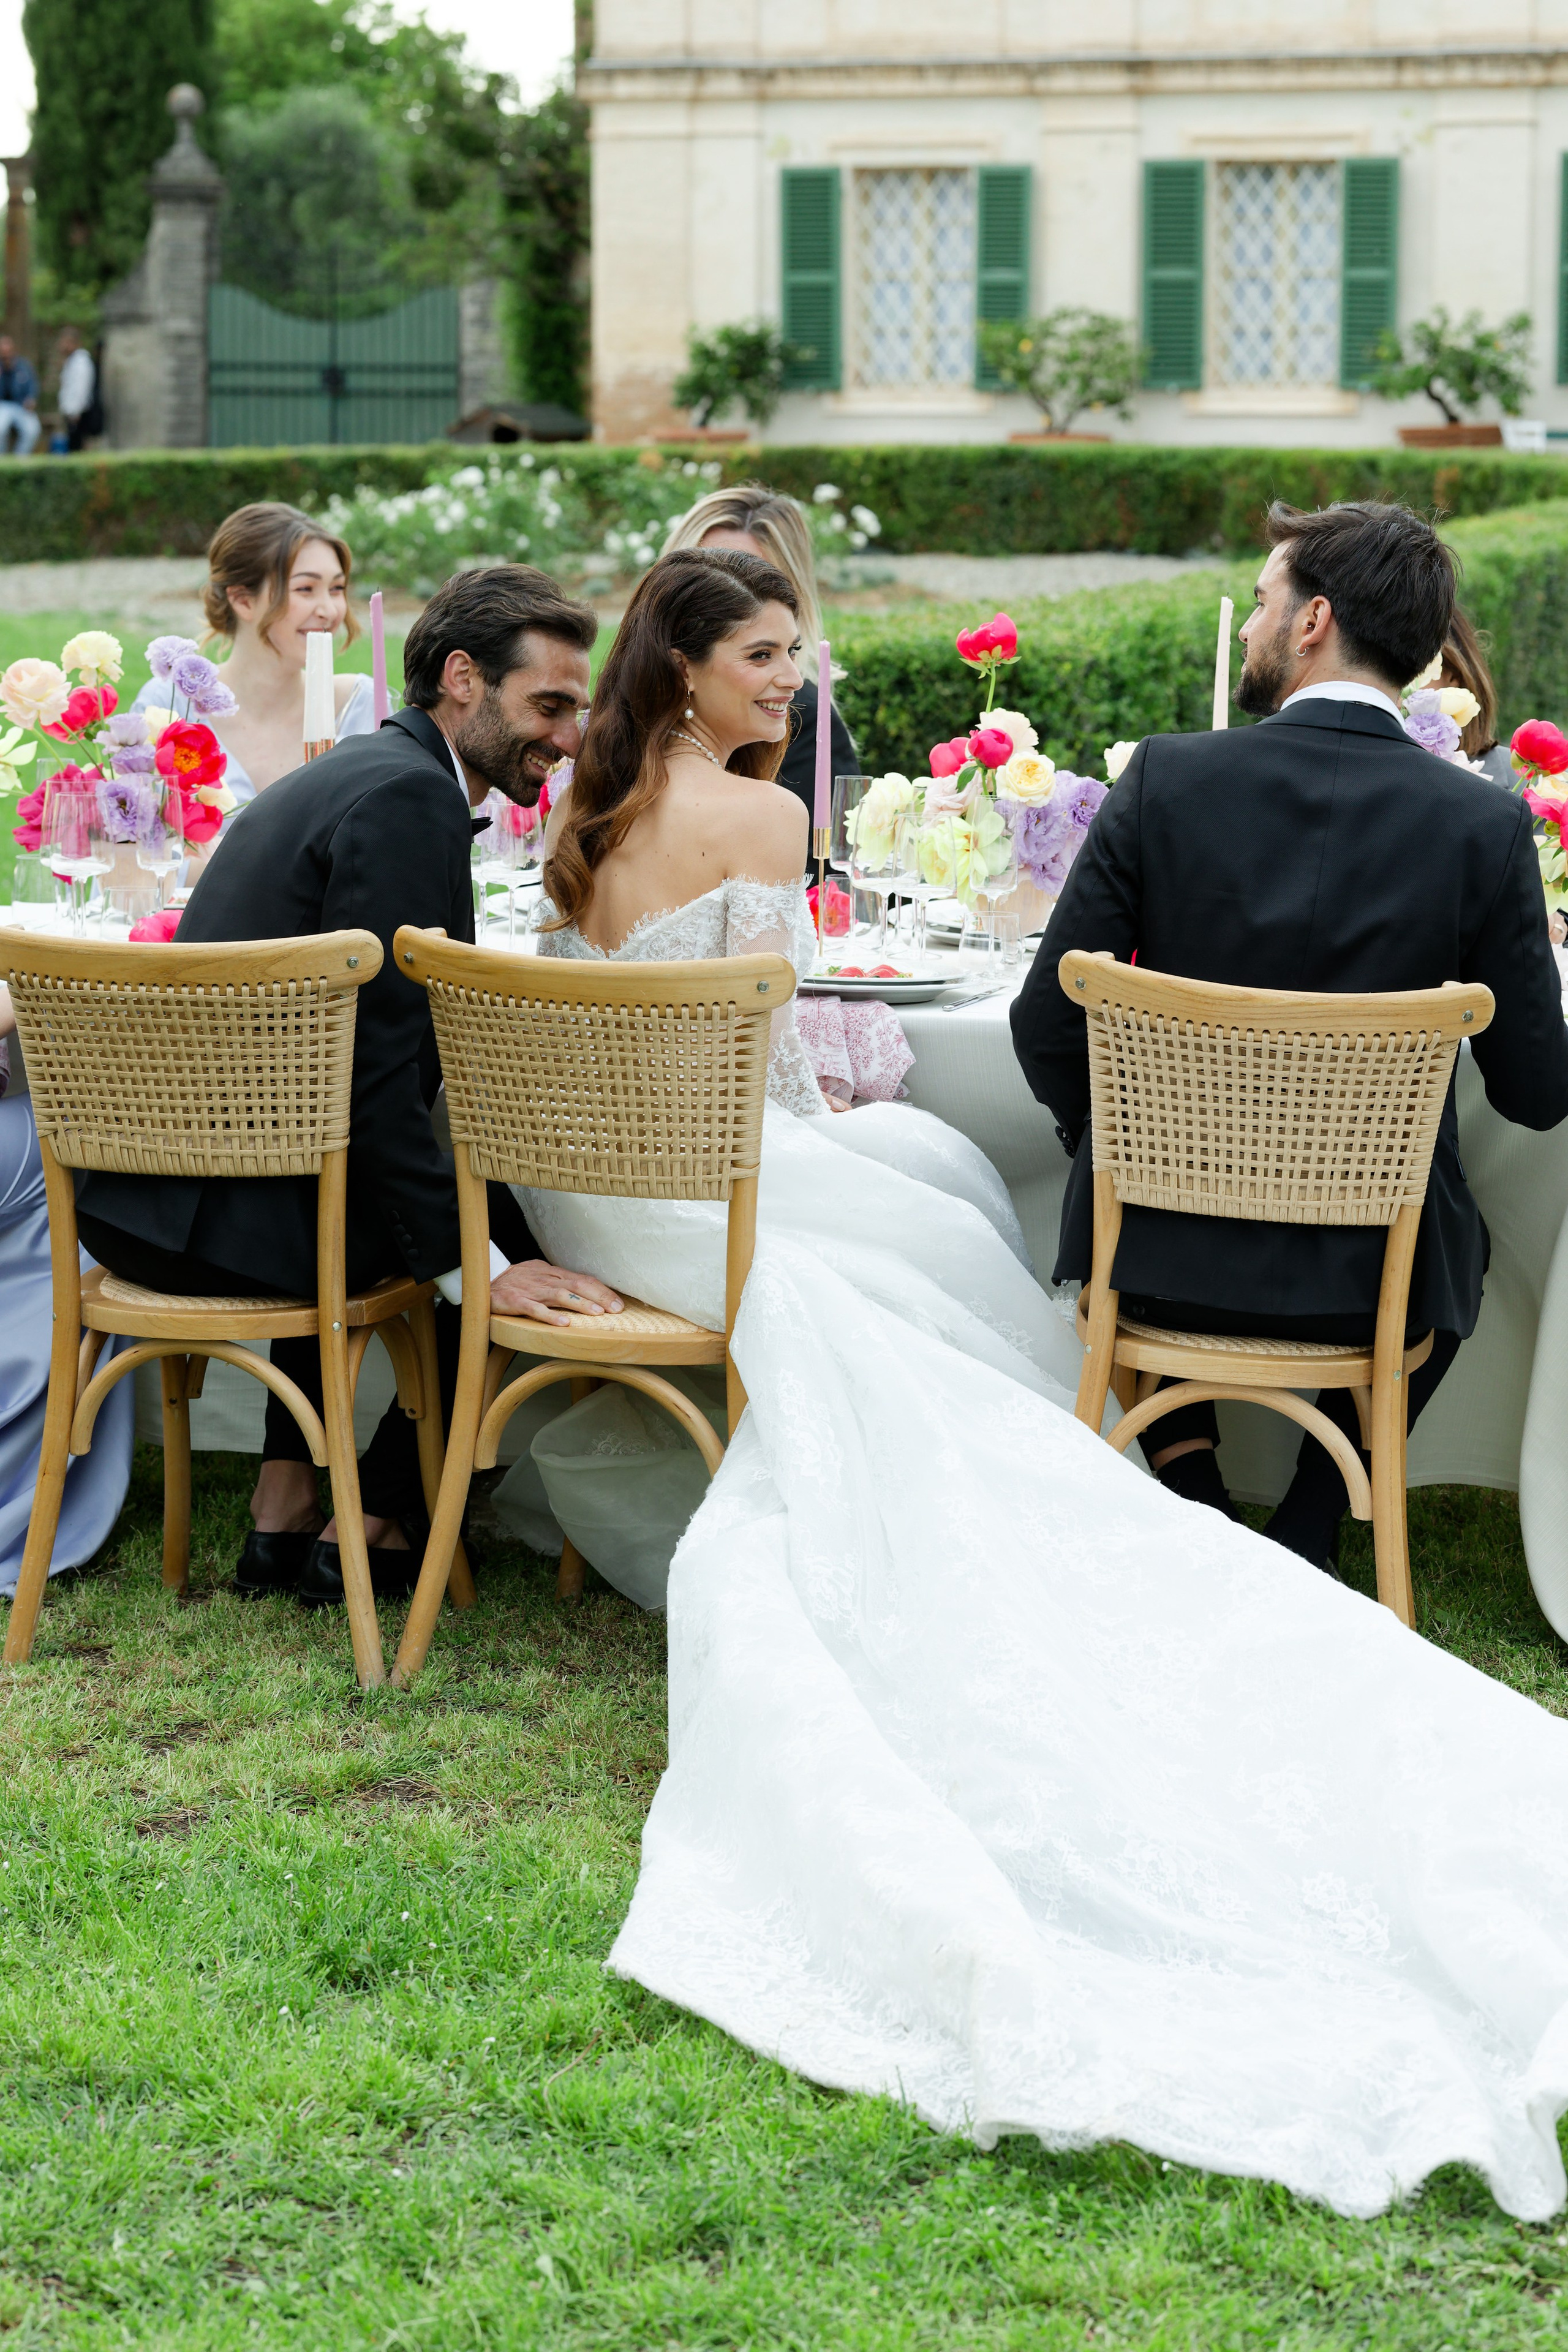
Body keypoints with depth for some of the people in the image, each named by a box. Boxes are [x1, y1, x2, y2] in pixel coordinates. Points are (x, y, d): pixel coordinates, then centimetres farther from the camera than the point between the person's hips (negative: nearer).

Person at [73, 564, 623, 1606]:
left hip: (143, 1194, 10)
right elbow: (373, 1065, -21)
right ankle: (369, 1533, 13)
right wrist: (472, 1263, -18)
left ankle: (283, 1514, 32)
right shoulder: (409, 797, -15)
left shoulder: (353, 772, 17)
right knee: (523, 1247, 4)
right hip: (229, 1214, -10)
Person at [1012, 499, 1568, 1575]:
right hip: (1369, 1277, 0)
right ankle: (1307, 1537, 25)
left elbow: (1048, 1027, -9)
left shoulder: (1168, 778, -12)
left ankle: (1194, 1504, 27)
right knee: (1457, 1241, 35)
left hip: (1165, 1251, 0)